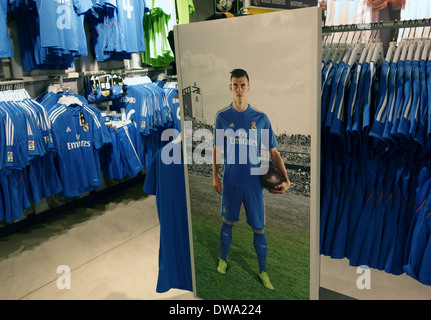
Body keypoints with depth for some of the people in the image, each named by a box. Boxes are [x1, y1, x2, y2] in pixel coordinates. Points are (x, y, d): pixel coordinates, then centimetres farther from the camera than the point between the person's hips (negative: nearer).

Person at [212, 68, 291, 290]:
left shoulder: (261, 118, -5)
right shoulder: (222, 116, -3)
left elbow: (273, 152, -2)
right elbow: (217, 148, 6)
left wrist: (286, 180, -11)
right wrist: (215, 176, 5)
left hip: (254, 182, 0)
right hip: (230, 182, 0)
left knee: (259, 228, 8)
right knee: (228, 222, 16)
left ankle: (263, 271, 28)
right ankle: (223, 259, 41)